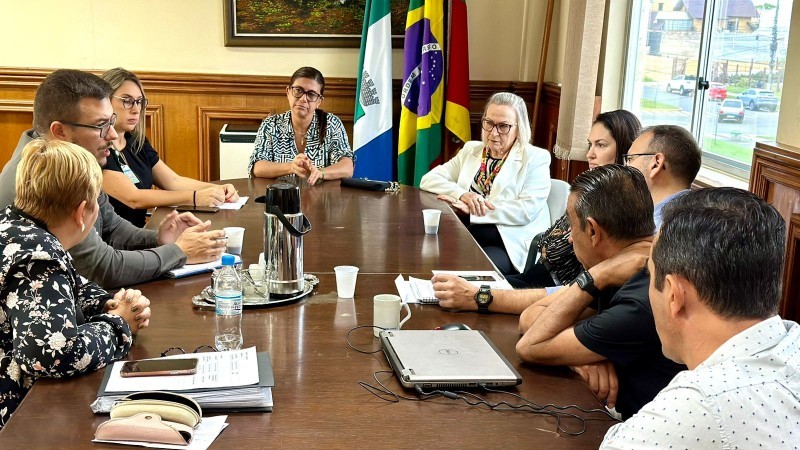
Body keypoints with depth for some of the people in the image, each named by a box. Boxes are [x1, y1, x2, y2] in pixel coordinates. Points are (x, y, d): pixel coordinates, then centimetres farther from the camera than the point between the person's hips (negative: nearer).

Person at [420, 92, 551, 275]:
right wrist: (462, 195, -11)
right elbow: (429, 179, 9)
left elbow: (526, 210, -12)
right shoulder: (471, 150, 16)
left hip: (510, 244, -4)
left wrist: (471, 209, -14)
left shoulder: (536, 158, 2)